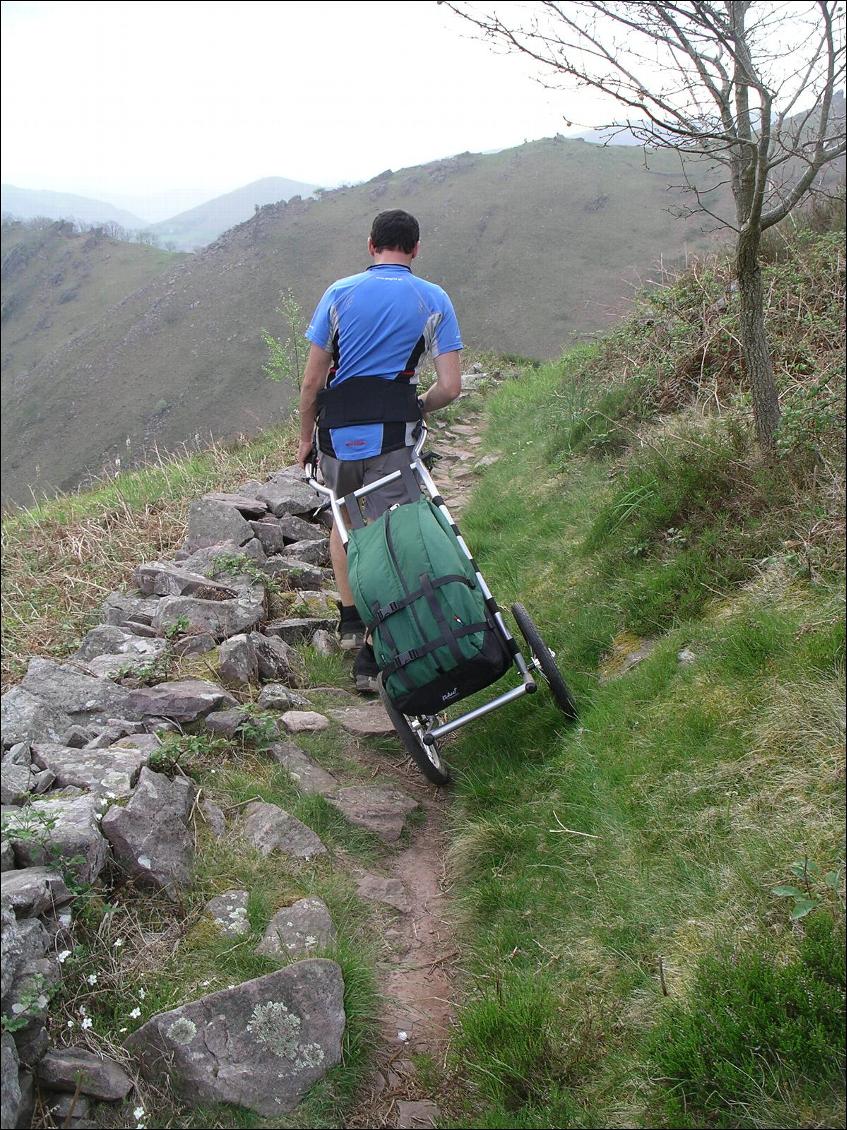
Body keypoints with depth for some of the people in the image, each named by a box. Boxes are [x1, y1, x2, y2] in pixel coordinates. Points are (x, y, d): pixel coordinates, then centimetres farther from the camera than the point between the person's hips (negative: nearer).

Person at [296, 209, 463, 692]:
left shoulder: (340, 293, 4)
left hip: (337, 431, 2)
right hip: (391, 434, -2)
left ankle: (350, 620, 29)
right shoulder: (434, 300, 3)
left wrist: (306, 436, 15)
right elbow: (450, 387, -4)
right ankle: (370, 656, 5)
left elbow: (312, 380, 2)